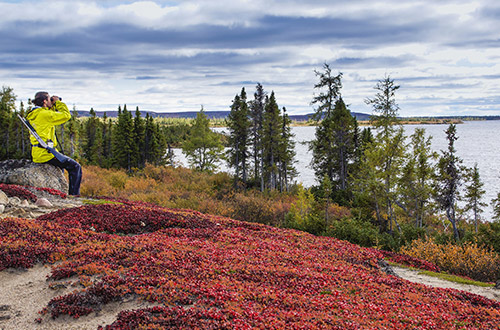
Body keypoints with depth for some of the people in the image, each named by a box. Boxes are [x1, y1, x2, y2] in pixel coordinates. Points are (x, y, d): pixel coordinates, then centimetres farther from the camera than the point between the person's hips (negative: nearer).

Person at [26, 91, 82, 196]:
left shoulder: (34, 114, 12)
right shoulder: (44, 114, -17)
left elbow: (52, 116, 27)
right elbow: (66, 115, -12)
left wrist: (53, 105, 17)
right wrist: (58, 102, 0)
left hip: (36, 154, 10)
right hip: (46, 153, -10)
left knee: (60, 165, 35)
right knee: (75, 167, -2)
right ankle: (74, 194, -2)